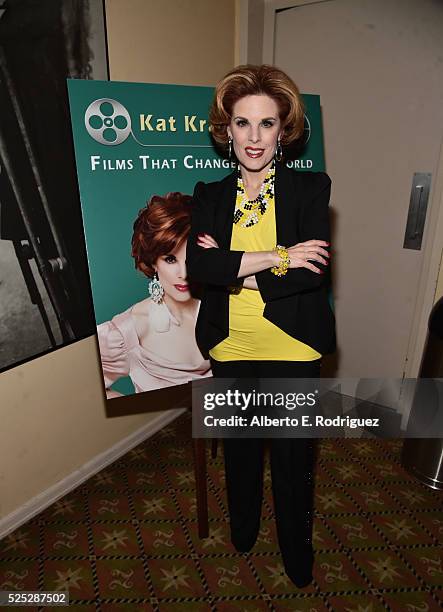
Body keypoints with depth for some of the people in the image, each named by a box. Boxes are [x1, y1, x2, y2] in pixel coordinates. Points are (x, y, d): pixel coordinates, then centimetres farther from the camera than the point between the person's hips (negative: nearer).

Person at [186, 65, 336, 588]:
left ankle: (297, 550, 45)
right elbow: (197, 265, -15)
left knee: (292, 455, 15)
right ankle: (243, 526, 53)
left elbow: (312, 273, -16)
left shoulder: (311, 188, -4)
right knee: (239, 446, 23)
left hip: (292, 349, -2)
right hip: (230, 349, 3)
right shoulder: (210, 196, 2)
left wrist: (233, 269, -15)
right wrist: (274, 258, -22)